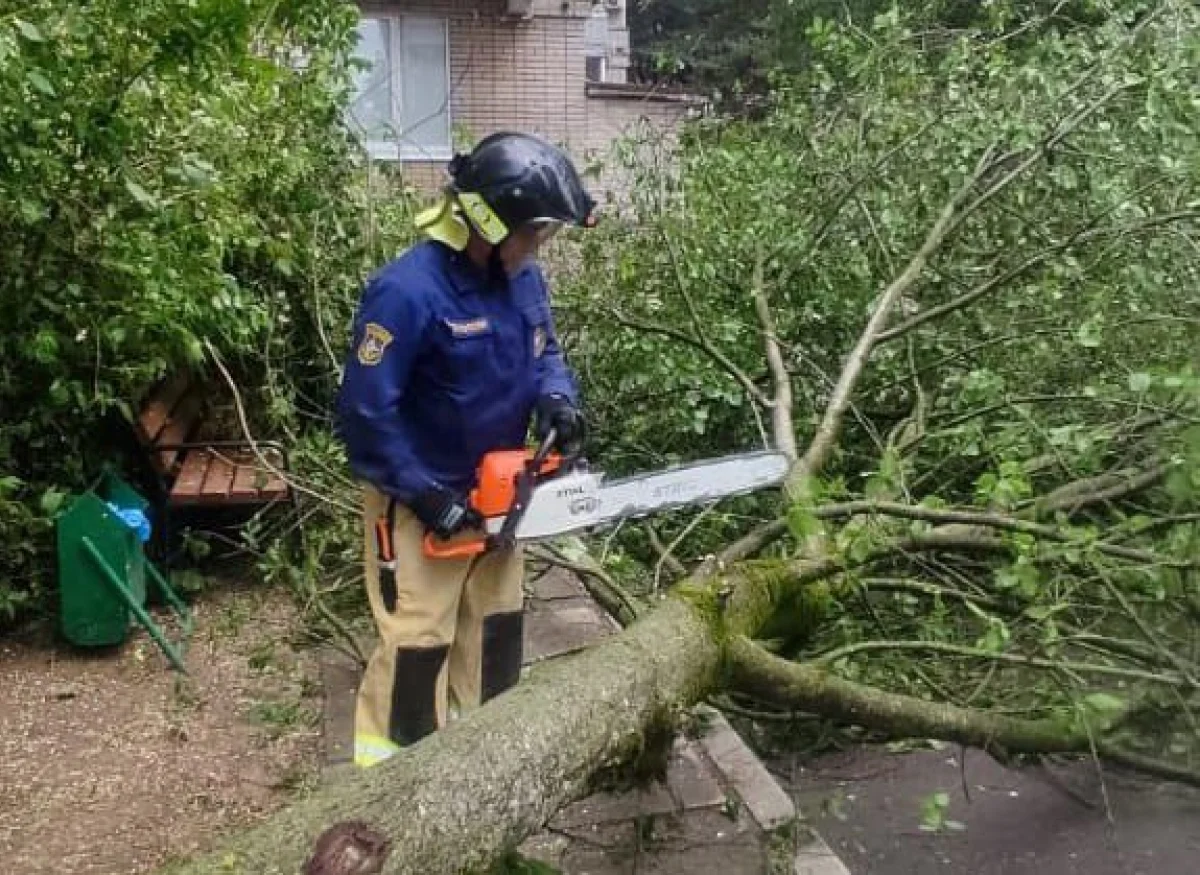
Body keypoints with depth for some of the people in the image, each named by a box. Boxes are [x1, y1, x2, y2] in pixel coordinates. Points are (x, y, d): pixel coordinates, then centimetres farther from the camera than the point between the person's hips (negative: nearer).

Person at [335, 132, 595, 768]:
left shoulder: (522, 277, -4)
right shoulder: (407, 292, -28)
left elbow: (542, 352, 13)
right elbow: (365, 413, -26)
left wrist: (557, 398, -11)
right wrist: (427, 497, -22)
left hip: (493, 494, 8)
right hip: (420, 503, -7)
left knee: (497, 624, 19)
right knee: (419, 639, 1)